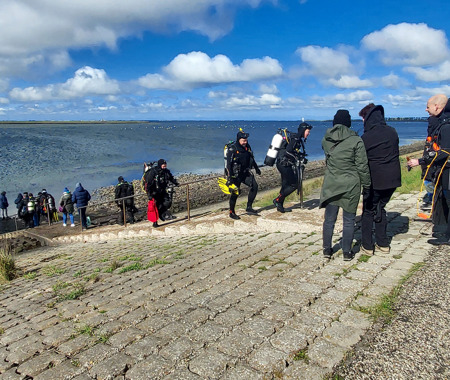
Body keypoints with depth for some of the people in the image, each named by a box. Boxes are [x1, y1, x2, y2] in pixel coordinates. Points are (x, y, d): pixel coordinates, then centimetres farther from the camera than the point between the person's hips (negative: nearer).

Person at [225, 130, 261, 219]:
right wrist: (229, 177, -23)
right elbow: (228, 164, -18)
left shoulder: (247, 147, 4)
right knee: (235, 193, -3)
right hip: (235, 174, -6)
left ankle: (249, 207, 2)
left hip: (245, 173, 6)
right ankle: (232, 212, 13)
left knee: (254, 186, -8)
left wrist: (256, 168, 29)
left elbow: (251, 159, 21)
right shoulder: (232, 149, -15)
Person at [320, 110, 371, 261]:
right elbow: (362, 166, -7)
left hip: (330, 185, 3)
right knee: (349, 220, 9)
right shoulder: (356, 140, -10)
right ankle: (347, 252, 16)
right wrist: (366, 184, 2)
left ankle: (327, 250, 22)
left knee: (329, 219, 13)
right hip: (350, 186, -3)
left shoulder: (325, 140, 0)